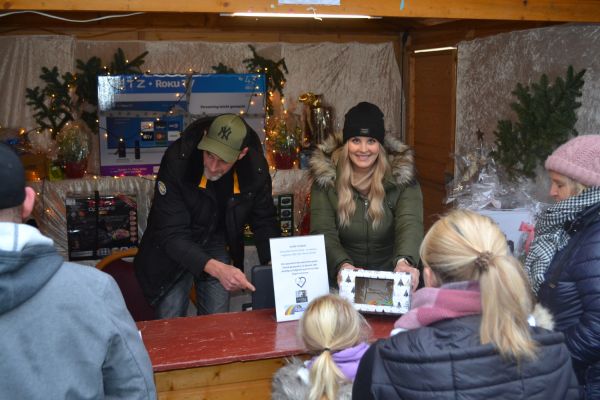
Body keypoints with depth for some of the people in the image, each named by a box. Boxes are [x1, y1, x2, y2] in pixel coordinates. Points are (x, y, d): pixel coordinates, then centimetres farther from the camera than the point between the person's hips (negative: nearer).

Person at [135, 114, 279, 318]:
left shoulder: (255, 168, -19)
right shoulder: (177, 160, -29)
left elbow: (264, 221, -4)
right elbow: (171, 234, -30)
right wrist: (216, 268, -43)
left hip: (217, 244, 3)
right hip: (173, 250, -2)